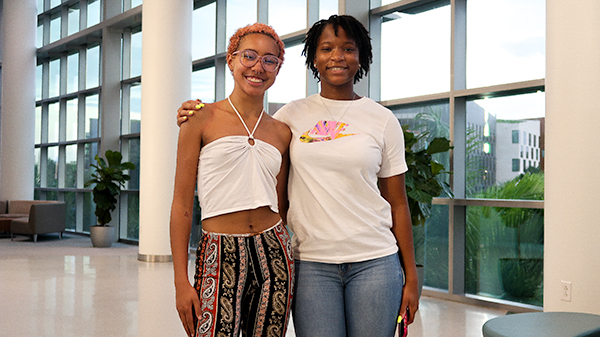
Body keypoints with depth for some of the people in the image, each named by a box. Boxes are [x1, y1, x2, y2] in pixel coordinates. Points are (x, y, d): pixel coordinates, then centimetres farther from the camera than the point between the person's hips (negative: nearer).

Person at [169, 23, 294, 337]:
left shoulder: (281, 132, 10)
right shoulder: (203, 119, -1)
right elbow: (181, 204, -3)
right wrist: (181, 281, -7)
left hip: (273, 255, 4)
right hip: (220, 256, -4)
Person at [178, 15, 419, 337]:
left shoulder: (382, 120, 4)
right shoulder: (293, 114, 6)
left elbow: (398, 203, 5)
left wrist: (411, 275, 3)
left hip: (375, 261, 0)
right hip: (312, 263, 1)